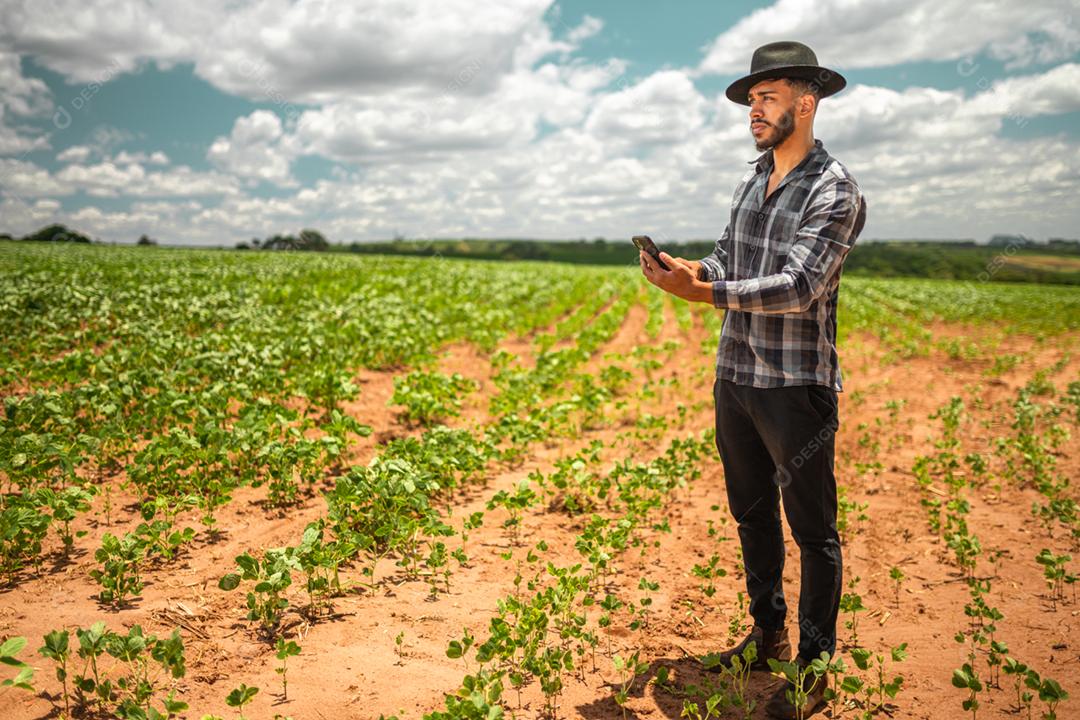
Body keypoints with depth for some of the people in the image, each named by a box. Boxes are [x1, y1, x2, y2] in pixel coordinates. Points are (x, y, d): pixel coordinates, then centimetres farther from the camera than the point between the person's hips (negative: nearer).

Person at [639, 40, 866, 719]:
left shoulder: (834, 190, -11)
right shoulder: (751, 183, 13)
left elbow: (800, 287, -20)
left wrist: (706, 293, -27)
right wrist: (693, 269, -9)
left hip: (796, 387, -7)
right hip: (735, 377, 8)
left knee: (813, 530, 4)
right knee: (752, 513, 18)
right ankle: (768, 635, 35)